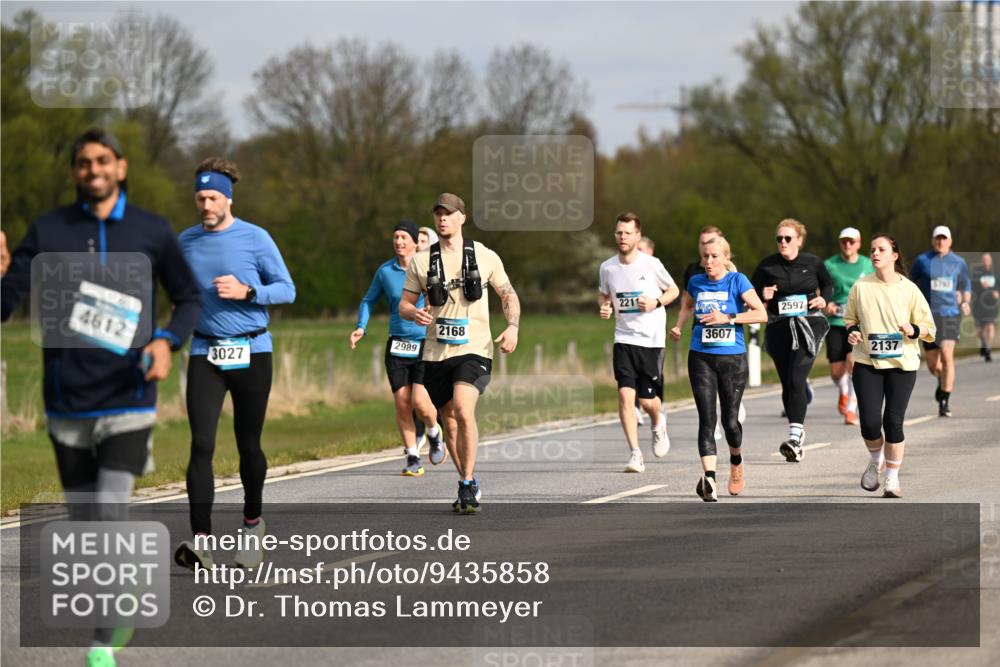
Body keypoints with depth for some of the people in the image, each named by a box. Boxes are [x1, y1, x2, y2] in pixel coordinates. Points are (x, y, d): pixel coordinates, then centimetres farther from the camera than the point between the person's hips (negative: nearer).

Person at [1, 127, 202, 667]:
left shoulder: (151, 232, 2)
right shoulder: (48, 231, 1)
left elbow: (190, 298, 12)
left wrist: (168, 340, -8)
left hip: (128, 402, -2)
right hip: (67, 406, 2)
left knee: (110, 516, -14)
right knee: (85, 524, 9)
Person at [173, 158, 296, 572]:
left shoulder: (255, 238, -3)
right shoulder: (186, 241, 9)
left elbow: (286, 289, -1)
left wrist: (246, 292, -16)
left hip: (251, 352, -2)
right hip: (205, 354, 2)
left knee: (249, 445, 7)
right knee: (201, 444, -12)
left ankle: (252, 523, 31)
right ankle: (200, 541, -18)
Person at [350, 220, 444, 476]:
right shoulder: (385, 271, 3)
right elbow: (369, 300, 17)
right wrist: (361, 327, 3)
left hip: (426, 344, -3)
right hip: (397, 347, 3)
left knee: (419, 401, -14)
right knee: (402, 404, -2)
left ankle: (434, 434, 18)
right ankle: (412, 458, 10)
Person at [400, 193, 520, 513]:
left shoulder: (485, 256, 3)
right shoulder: (421, 261, 6)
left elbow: (508, 295, 11)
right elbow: (404, 304, 10)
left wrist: (512, 327, -6)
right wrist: (415, 313, -14)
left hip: (474, 349, -3)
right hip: (436, 354, 3)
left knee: (463, 411, -24)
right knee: (449, 421, 10)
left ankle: (467, 486, -16)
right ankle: (469, 483, 29)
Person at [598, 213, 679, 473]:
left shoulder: (651, 264, -7)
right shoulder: (608, 267, 1)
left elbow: (673, 290, 6)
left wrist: (656, 302, -13)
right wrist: (604, 307, -2)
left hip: (652, 340, -2)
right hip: (624, 338, 2)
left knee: (647, 400, 0)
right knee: (625, 394, -14)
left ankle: (658, 423, 38)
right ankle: (635, 454, -8)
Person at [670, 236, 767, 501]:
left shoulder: (737, 281, -5)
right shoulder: (696, 282, 6)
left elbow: (761, 313, -12)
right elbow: (687, 306, 28)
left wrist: (728, 318, -19)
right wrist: (679, 327, 10)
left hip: (733, 359, -2)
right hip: (701, 359, 2)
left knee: (730, 420, 4)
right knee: (707, 419, -12)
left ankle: (736, 462, 36)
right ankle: (709, 477, -23)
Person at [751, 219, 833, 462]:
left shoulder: (813, 263, 1)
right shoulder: (767, 265, 2)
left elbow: (828, 284, 18)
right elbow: (752, 291, 10)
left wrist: (824, 299, -1)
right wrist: (763, 295, -11)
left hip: (807, 325, -3)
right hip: (779, 328, 3)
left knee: (796, 378, -17)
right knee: (787, 382, 6)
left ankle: (794, 435, -24)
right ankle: (798, 431, 22)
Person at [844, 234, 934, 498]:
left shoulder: (909, 290, -2)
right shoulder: (861, 287, 2)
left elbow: (928, 327, 3)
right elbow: (850, 319, 16)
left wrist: (913, 330, -18)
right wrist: (851, 332, -6)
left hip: (902, 364, -1)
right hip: (867, 363, 1)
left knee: (893, 422, -5)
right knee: (870, 422, -8)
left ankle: (892, 479, 10)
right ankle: (875, 460, 25)